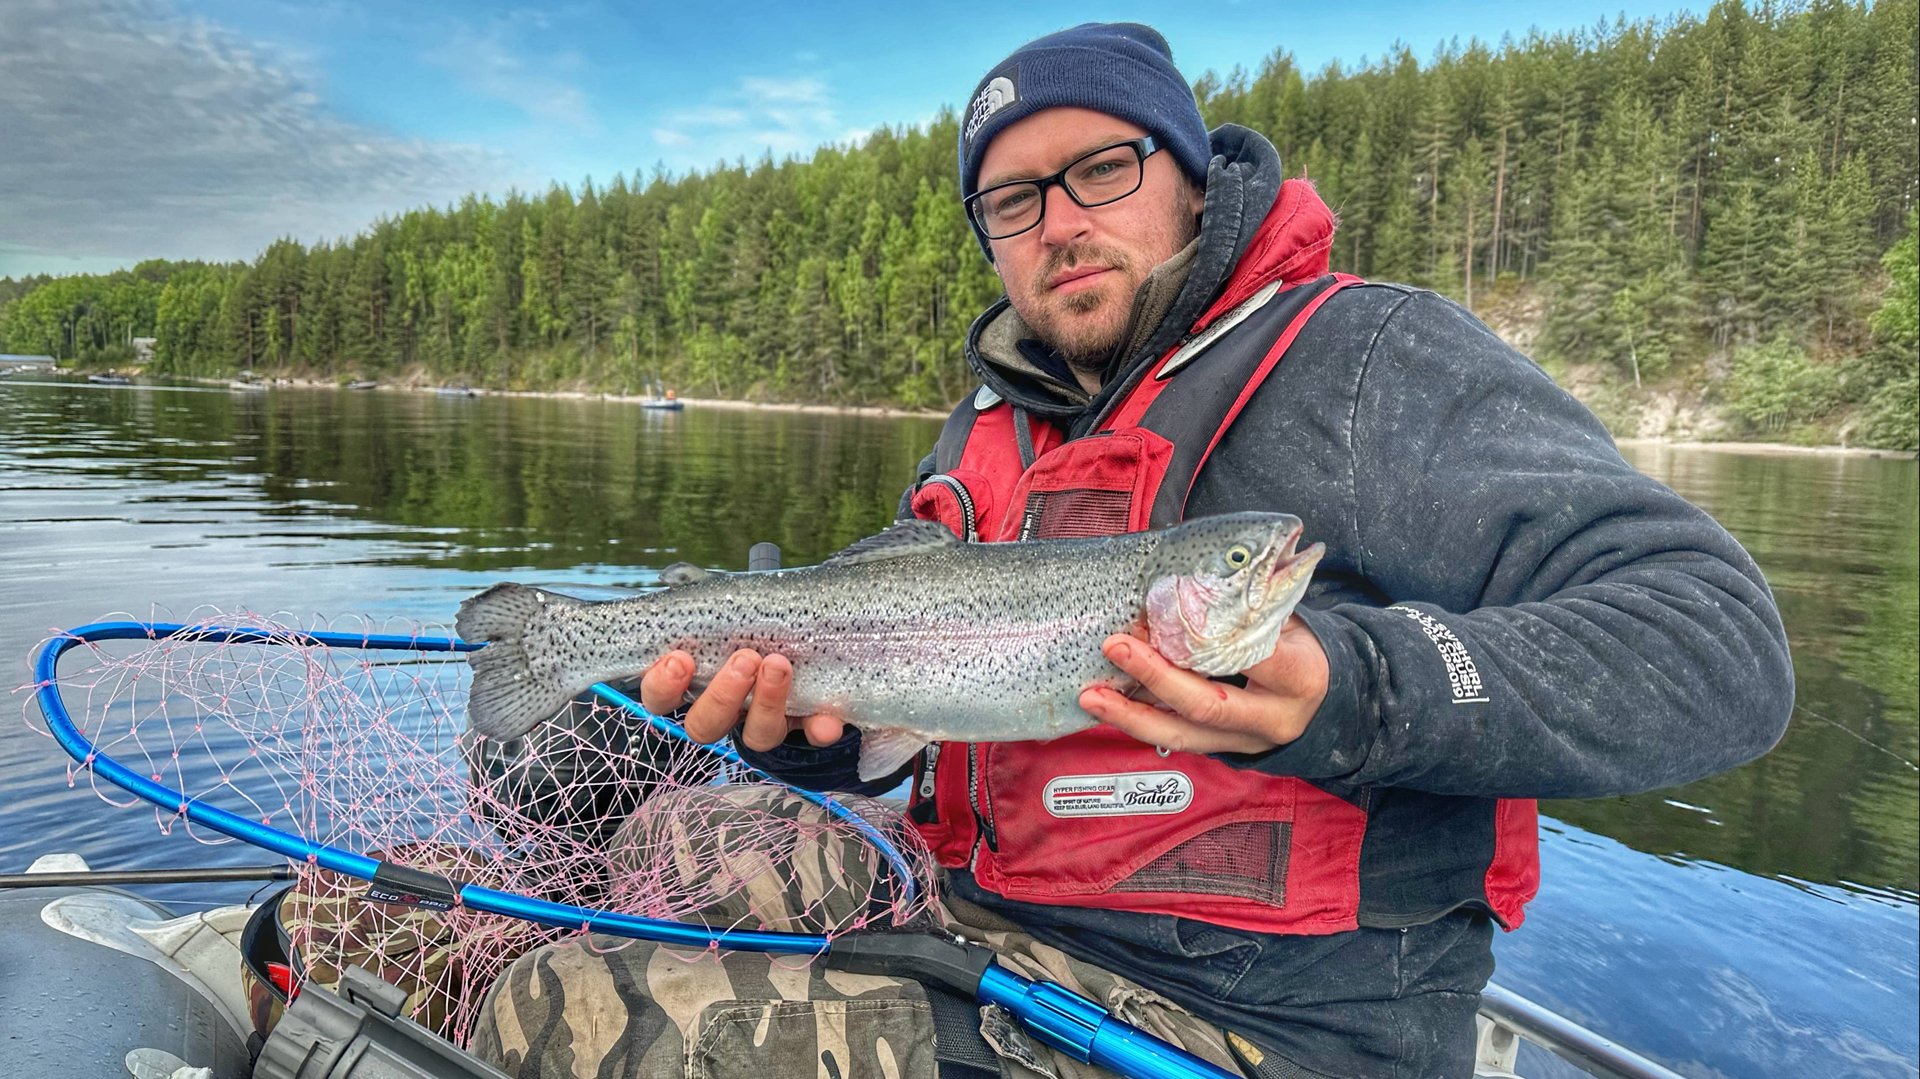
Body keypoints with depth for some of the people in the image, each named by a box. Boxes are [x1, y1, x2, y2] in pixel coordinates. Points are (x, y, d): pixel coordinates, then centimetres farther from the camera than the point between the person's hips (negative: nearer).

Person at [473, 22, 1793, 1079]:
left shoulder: (1363, 358, -10)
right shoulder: (987, 434, 14)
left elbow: (1719, 633, -17)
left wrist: (1357, 695, -34)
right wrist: (806, 724, -7)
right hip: (986, 951, 8)